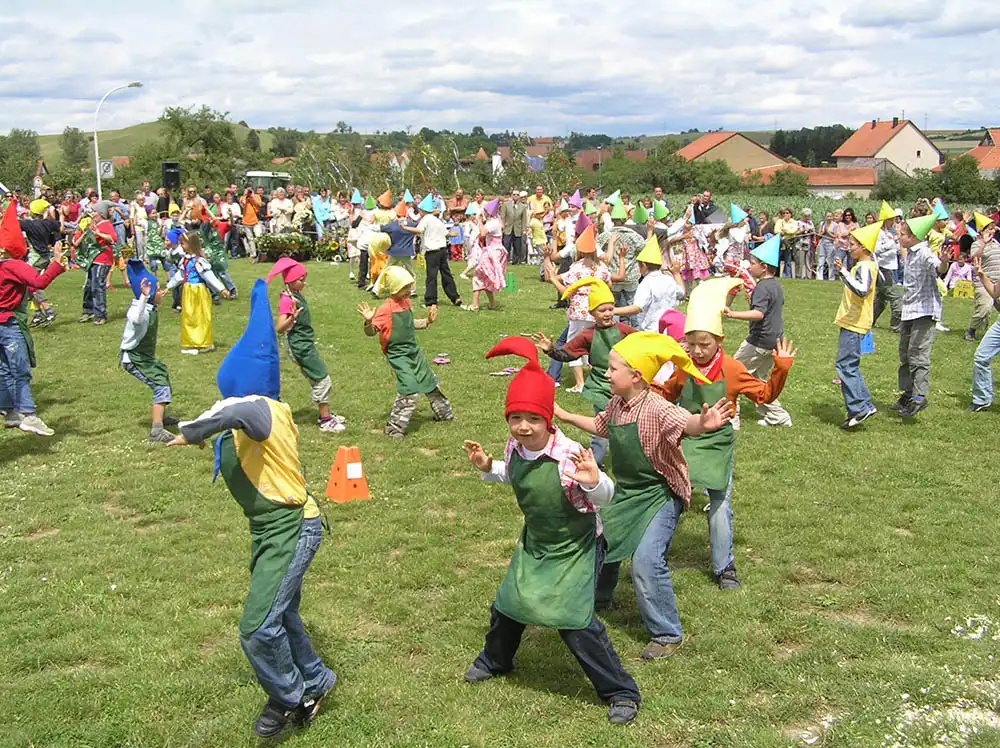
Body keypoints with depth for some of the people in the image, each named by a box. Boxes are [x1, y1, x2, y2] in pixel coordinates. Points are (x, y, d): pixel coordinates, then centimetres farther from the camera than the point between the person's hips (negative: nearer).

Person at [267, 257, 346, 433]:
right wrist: (292, 317, -44)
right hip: (299, 346, -9)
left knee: (319, 380, 16)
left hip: (307, 343, 9)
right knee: (322, 380, -5)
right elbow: (280, 328, -29)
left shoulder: (298, 295, 7)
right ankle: (325, 421, 2)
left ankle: (326, 415, 27)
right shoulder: (286, 301, -20)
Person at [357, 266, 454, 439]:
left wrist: (427, 322, 10)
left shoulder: (406, 303, 6)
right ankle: (394, 428, -9)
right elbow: (371, 332, -18)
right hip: (397, 354, -8)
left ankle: (443, 413, 43)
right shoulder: (386, 309, -18)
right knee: (410, 389, -19)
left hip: (413, 351, 8)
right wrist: (369, 322, -38)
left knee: (430, 382, 20)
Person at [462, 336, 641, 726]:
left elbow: (605, 496, -27)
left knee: (576, 623, -12)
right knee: (506, 605, 20)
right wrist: (487, 467, -5)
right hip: (534, 543, 7)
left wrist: (593, 481, -49)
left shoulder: (568, 456, -33)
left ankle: (621, 692, 7)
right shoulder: (514, 448, -11)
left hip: (575, 548, -7)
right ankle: (495, 660, 51)